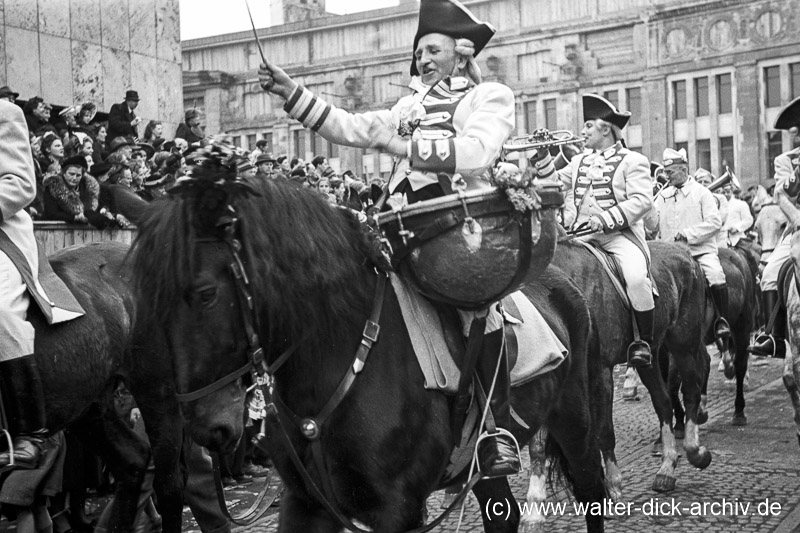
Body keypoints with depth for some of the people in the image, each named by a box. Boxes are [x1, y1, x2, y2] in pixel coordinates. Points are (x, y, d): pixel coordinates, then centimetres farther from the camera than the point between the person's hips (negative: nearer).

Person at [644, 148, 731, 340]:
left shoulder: (701, 192, 3)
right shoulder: (664, 196, 14)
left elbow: (715, 222, -7)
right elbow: (653, 225, 8)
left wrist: (688, 234, -16)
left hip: (701, 249, -4)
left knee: (716, 276, -28)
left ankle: (722, 320, -15)